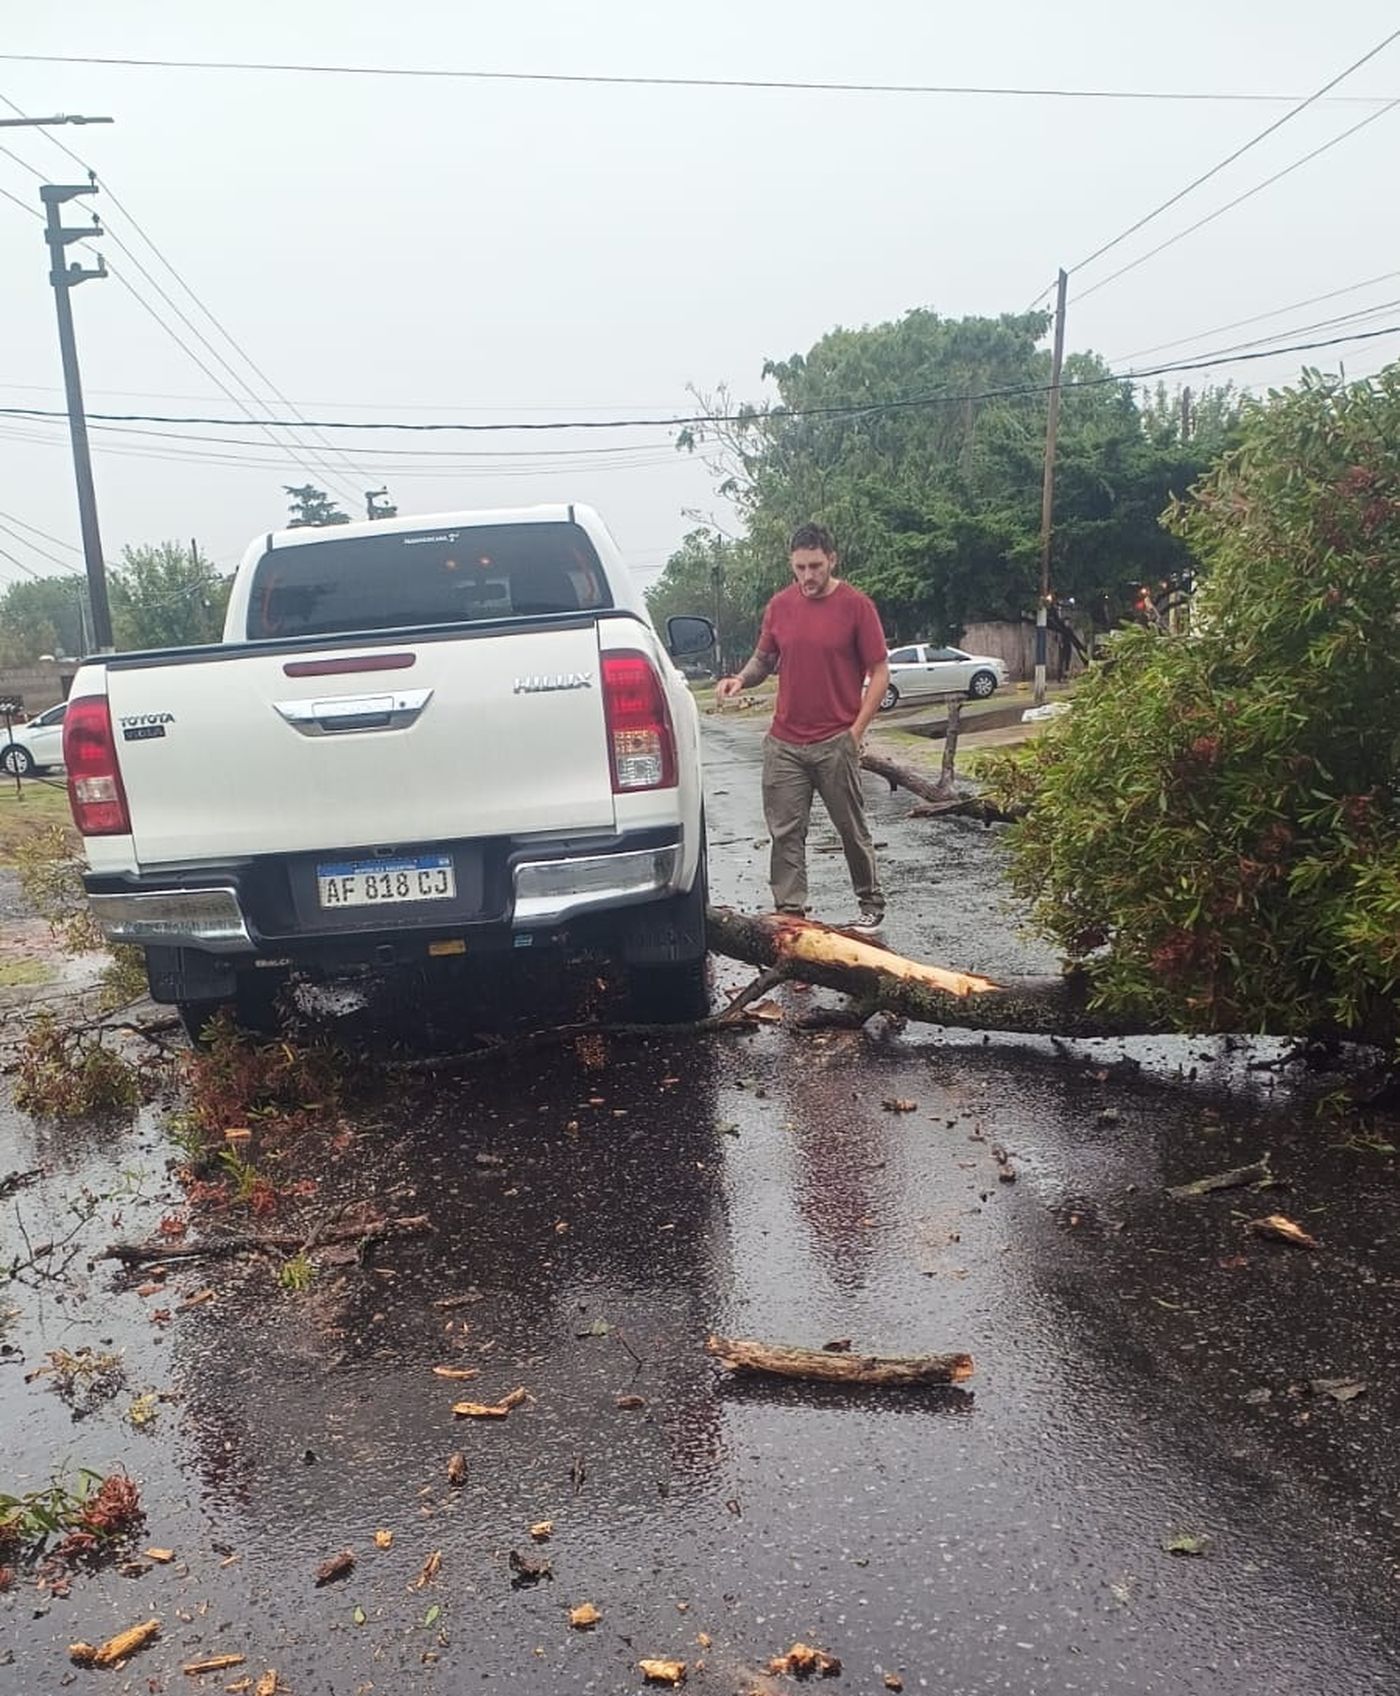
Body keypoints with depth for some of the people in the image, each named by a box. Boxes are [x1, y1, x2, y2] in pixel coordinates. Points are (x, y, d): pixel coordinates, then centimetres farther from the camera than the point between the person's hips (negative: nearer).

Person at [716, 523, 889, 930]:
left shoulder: (856, 606, -5)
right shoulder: (779, 606, 6)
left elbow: (879, 673, -3)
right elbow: (764, 658, 19)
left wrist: (856, 730, -9)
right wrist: (743, 678, -3)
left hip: (836, 743, -3)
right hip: (784, 743, 4)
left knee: (852, 829, 8)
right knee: (785, 833, 2)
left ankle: (871, 904, 25)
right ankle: (790, 912, 9)